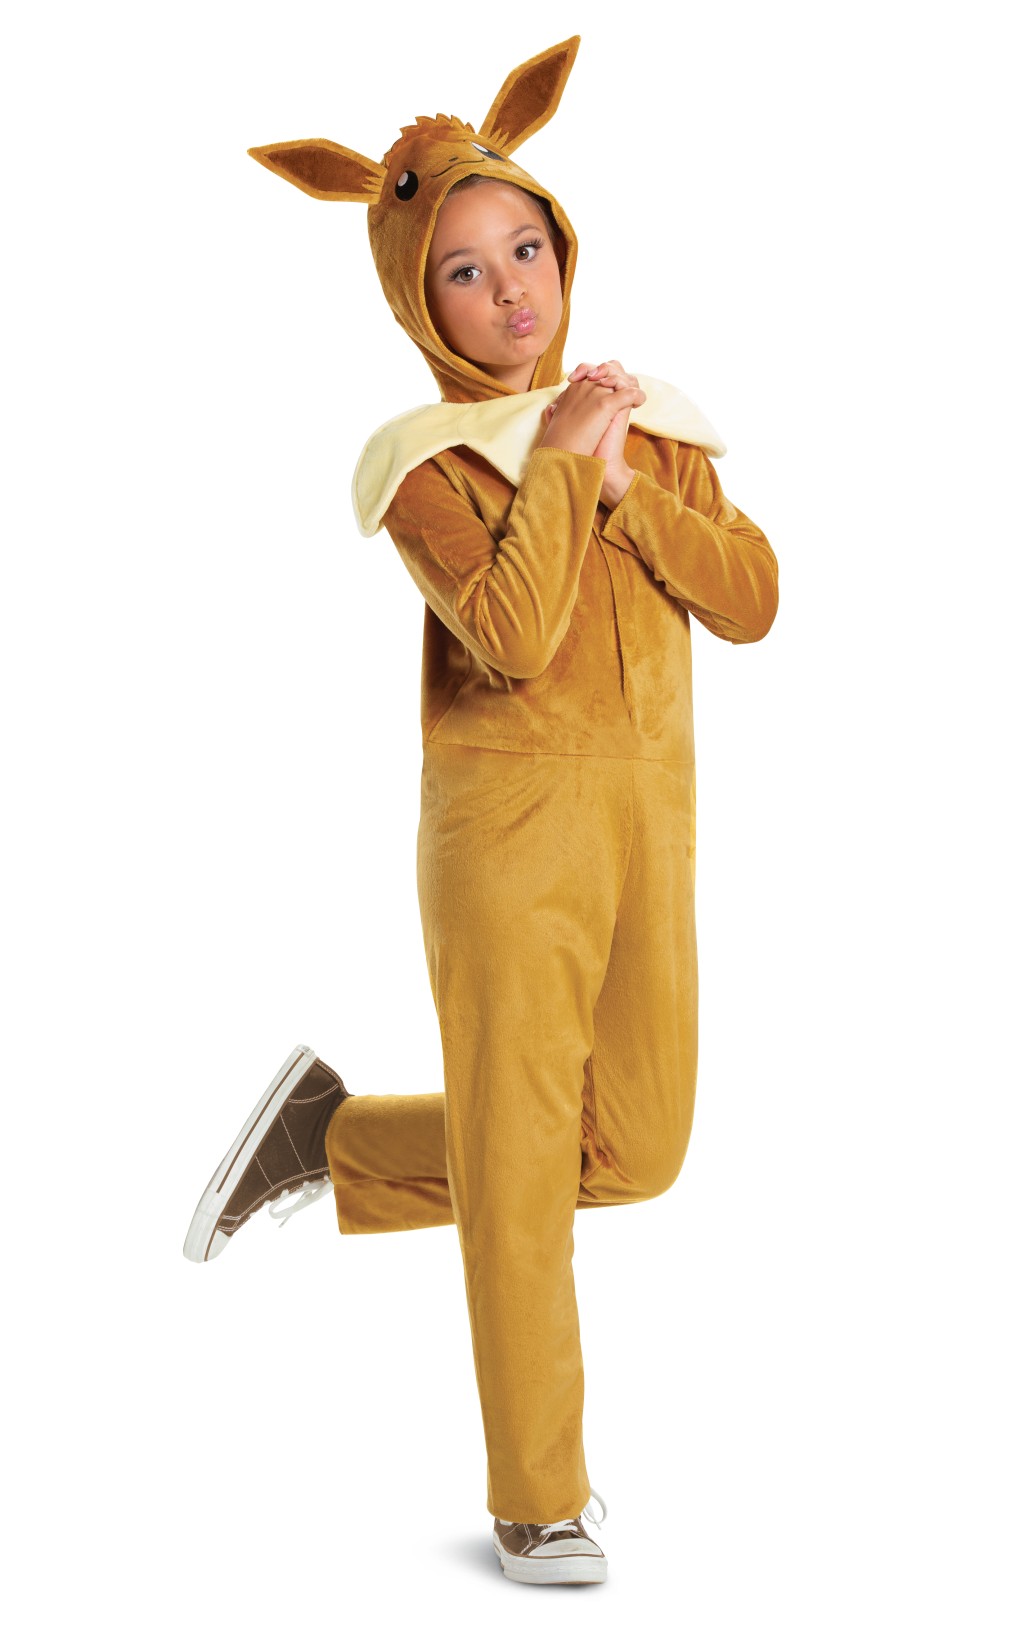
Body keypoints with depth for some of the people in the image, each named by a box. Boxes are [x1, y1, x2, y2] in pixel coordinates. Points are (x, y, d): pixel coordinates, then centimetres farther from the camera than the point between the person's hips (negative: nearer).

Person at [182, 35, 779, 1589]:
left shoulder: (648, 418, 10)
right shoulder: (426, 461, -6)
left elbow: (750, 599, 0)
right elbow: (515, 631, -23)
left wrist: (630, 487, -10)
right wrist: (560, 459, -13)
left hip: (650, 816, 6)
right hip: (511, 818, -6)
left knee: (634, 1150, 11)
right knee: (517, 1158, 2)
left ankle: (333, 1133, 28)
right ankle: (539, 1502, 18)